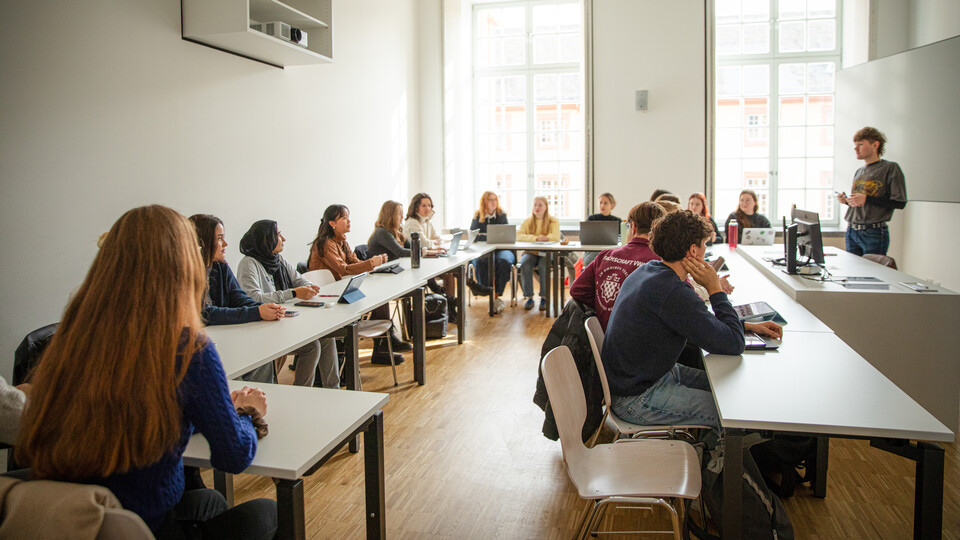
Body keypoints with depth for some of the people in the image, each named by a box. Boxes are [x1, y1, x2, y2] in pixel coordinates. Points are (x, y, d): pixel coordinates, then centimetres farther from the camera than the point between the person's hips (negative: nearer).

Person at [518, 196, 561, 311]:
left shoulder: (553, 221, 7)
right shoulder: (527, 222, 12)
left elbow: (556, 237, -10)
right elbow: (518, 236, -5)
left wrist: (540, 238, -15)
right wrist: (536, 238, -15)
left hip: (547, 253, -2)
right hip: (530, 253, 2)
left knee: (543, 266, -35)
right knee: (525, 265, -31)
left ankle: (544, 298, -22)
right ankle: (529, 298, -23)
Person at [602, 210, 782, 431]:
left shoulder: (648, 270, 5)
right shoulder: (674, 293, -27)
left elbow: (701, 322, 20)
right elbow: (733, 344, -22)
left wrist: (748, 326, 12)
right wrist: (714, 288, -13)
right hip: (637, 399, -10)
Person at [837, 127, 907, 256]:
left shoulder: (890, 168, -4)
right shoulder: (859, 172, 16)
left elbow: (900, 203, -10)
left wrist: (866, 199, -16)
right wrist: (846, 200, 3)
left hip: (875, 234, -6)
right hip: (851, 231, 6)